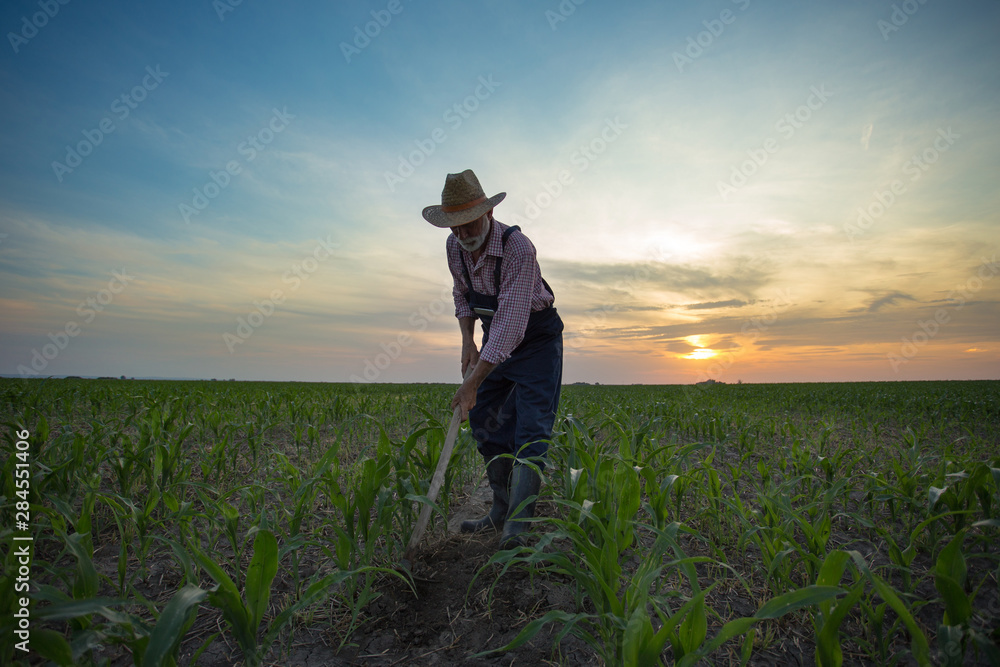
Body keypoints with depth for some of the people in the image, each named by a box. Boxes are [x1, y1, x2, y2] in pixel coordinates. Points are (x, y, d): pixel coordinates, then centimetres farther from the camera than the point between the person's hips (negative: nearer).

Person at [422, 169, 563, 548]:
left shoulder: (518, 248, -30)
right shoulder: (454, 247, -7)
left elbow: (511, 322, -36)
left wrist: (473, 381, -38)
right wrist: (467, 340, -6)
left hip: (536, 338, -6)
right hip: (495, 338, 7)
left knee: (531, 429, -13)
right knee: (485, 422, 4)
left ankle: (516, 526, -11)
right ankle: (501, 512, 16)